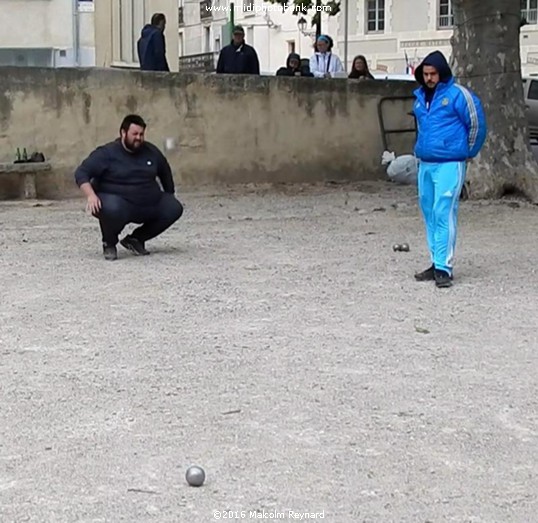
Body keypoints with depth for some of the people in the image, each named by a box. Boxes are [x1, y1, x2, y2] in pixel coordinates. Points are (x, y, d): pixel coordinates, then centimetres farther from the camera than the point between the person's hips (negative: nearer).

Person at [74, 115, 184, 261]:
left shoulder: (151, 151, 7)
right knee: (112, 209, -40)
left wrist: (170, 194, 25)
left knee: (174, 208, -9)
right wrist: (91, 195, -30)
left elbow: (165, 172, 25)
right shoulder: (107, 153, -9)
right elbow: (81, 173, -14)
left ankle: (136, 239, 8)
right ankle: (109, 244, -5)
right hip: (118, 201, -6)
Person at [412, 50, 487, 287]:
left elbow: (476, 124, -4)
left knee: (443, 213, -13)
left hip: (449, 164, -7)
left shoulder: (458, 95, -8)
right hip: (425, 164, 7)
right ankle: (436, 263, 17)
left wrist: (467, 153, 4)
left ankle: (444, 268, -12)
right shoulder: (420, 96, 13)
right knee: (429, 213, 9)